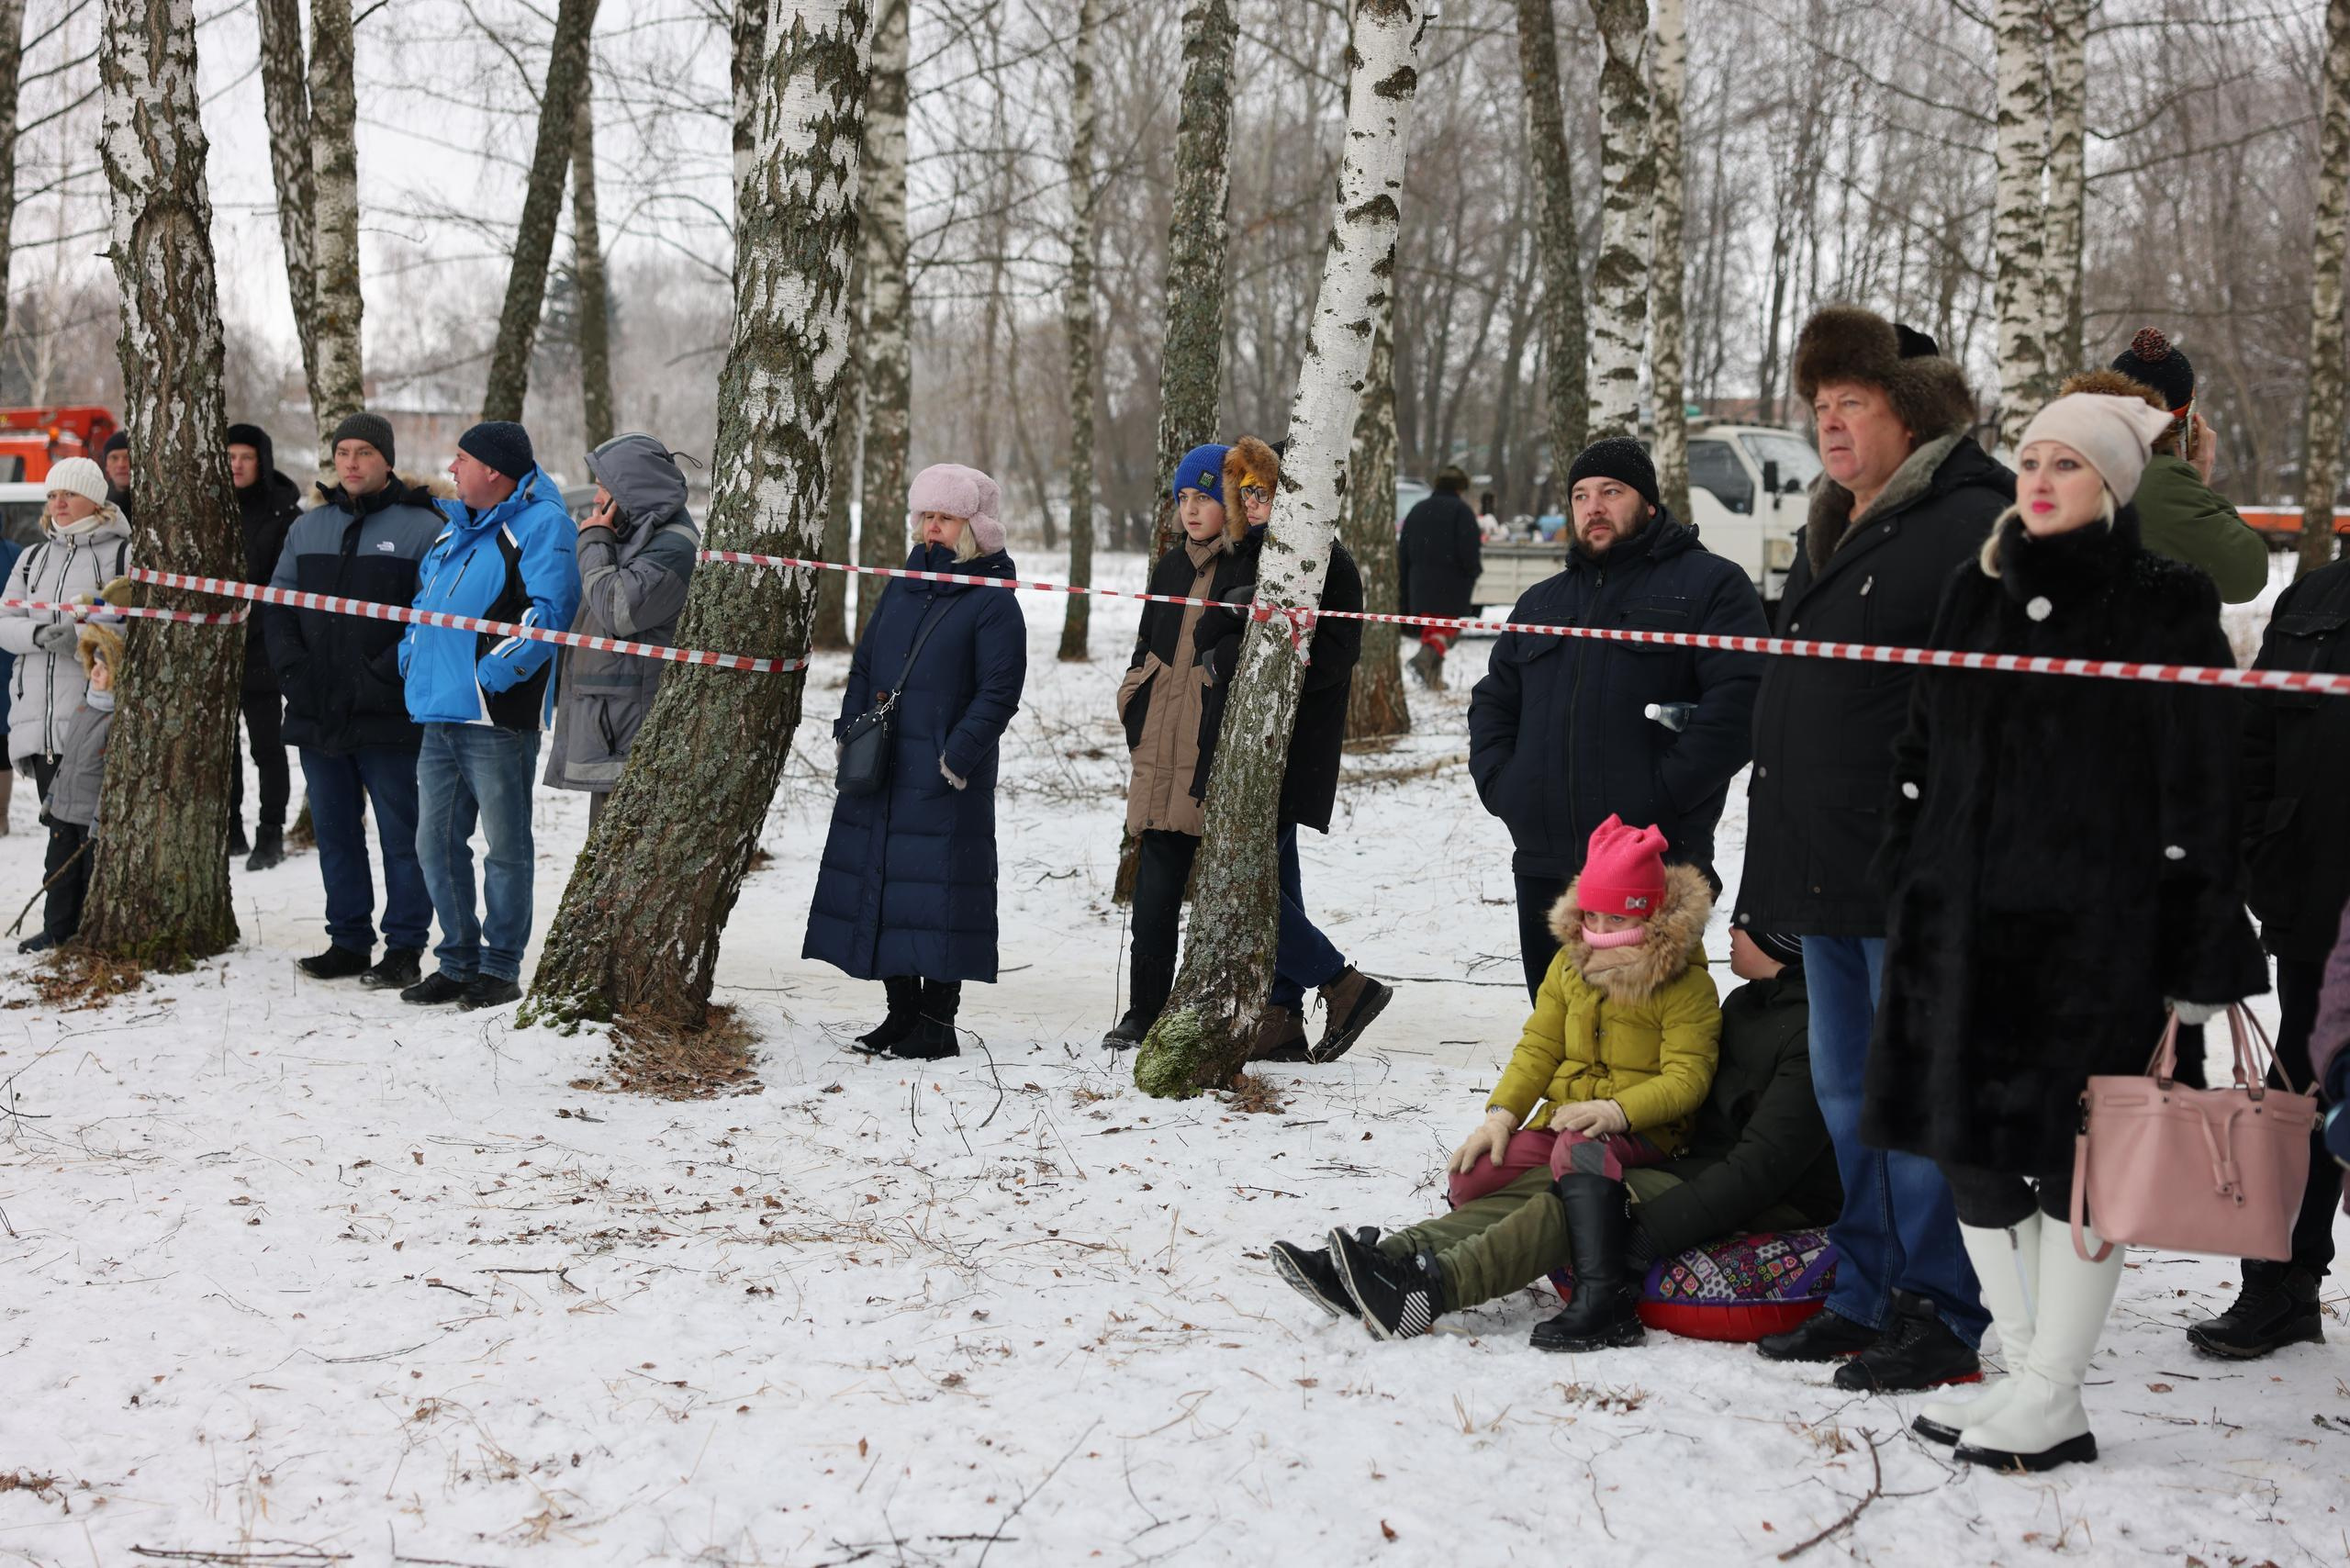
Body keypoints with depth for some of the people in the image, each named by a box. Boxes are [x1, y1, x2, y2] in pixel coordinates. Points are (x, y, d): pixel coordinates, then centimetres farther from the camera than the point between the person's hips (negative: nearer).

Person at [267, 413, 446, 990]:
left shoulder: (422, 527, -4)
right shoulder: (307, 527, 15)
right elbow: (277, 605, 17)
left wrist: (385, 674, -17)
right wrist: (291, 667, 1)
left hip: (387, 717, -6)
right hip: (316, 712, 6)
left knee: (401, 834, 0)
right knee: (334, 832, 12)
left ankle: (404, 947, 6)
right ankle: (348, 941, 22)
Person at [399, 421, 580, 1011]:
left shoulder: (541, 525, -7)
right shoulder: (455, 529, 20)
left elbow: (546, 612, -18)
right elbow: (423, 600, 32)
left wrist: (492, 672, -20)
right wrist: (411, 657, 17)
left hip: (496, 717, -9)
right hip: (438, 713, 9)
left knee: (505, 846, 1)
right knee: (436, 842, 10)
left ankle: (501, 968, 9)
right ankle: (459, 961, 20)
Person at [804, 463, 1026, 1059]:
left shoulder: (994, 603, -5)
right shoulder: (902, 587, 16)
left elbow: (998, 693, -10)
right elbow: (864, 666, 21)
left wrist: (958, 754, -17)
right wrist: (851, 731, 9)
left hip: (945, 780, -7)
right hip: (879, 768, 7)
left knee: (936, 888, -6)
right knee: (878, 878, 9)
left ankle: (937, 1022, 2)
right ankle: (901, 1012, 19)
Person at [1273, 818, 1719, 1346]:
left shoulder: (1688, 986, -5)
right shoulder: (1571, 965, 13)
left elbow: (1687, 1078, -12)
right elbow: (1538, 1048, 12)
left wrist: (1616, 1110, -29)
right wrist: (1502, 1114, -5)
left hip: (1642, 1133, -6)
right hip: (1563, 1122, 6)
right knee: (1477, 1180, -23)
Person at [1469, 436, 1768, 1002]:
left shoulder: (1711, 584, 1)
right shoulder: (1542, 602, 23)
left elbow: (1739, 699, -12)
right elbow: (1492, 701, 26)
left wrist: (1664, 793, -18)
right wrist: (1499, 782, 7)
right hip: (1543, 867, 6)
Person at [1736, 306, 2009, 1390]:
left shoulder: (1972, 523, -11)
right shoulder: (1829, 534, 18)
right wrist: (1768, 873, 23)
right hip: (1825, 869, 9)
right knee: (1845, 1090, 15)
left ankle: (1939, 1314, 6)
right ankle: (1866, 1293, 26)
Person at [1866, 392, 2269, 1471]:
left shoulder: (2165, 608, -4)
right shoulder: (1978, 595, 13)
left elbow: (2201, 794, -6)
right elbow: (1920, 756, 18)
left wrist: (2198, 960, -9)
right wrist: (1910, 896, 12)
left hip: (2093, 928, -6)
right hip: (1962, 917, 6)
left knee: (2072, 1159, -1)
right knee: (1971, 1148, 9)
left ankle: (2050, 1400, 9)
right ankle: (2029, 1374, 22)